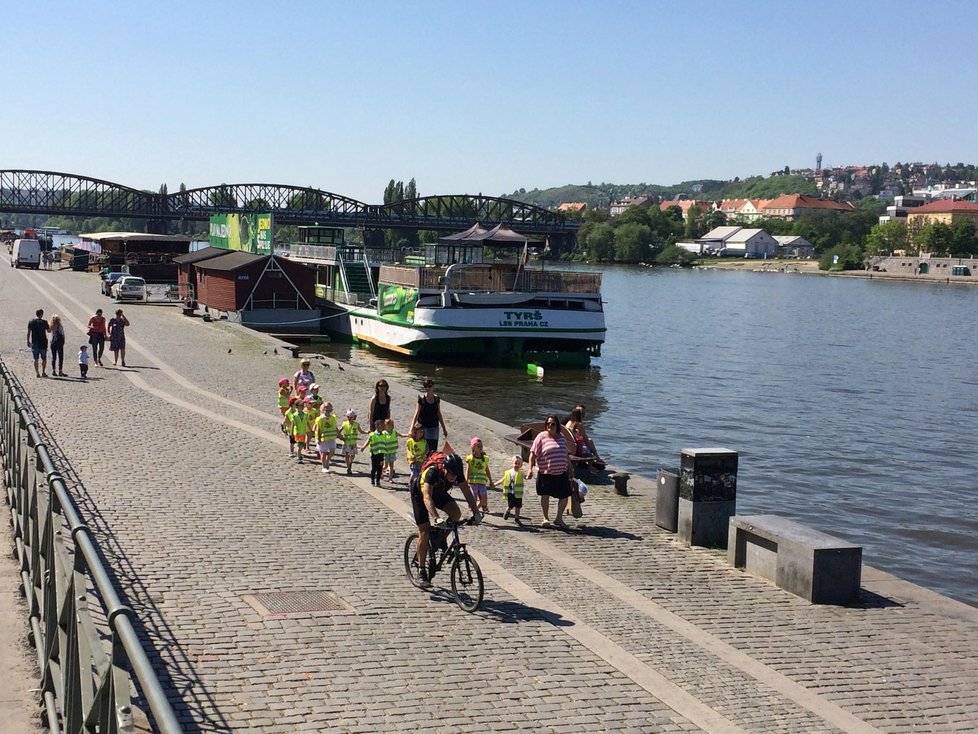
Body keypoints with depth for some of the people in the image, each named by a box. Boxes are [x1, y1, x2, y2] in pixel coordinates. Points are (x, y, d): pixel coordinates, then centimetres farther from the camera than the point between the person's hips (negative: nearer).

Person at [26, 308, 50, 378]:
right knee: (44, 359, 8)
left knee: (36, 359, 8)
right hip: (43, 343, -3)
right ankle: (43, 372, 4)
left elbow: (28, 332, 1)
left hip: (34, 343, 3)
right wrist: (50, 326, 22)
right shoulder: (44, 322, -9)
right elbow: (49, 331, 2)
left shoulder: (31, 322, 0)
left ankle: (37, 373, 6)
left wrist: (28, 341, 9)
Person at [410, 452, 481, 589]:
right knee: (424, 534, -9)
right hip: (419, 494, -5)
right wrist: (436, 519, -62)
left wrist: (476, 512, -35)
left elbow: (467, 493, -23)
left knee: (456, 513, -22)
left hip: (439, 492, 5)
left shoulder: (456, 473, -26)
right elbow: (427, 497, -50)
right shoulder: (432, 472, -41)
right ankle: (421, 571, 1)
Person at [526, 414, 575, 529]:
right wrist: (530, 469, -17)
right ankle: (545, 518, 22)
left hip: (561, 473, 4)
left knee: (565, 495, 3)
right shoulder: (541, 436, -4)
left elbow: (566, 454, 20)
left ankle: (559, 518, 20)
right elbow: (533, 454, -7)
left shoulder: (561, 437, 11)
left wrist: (570, 469, 20)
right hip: (546, 473, -4)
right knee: (545, 495, 5)